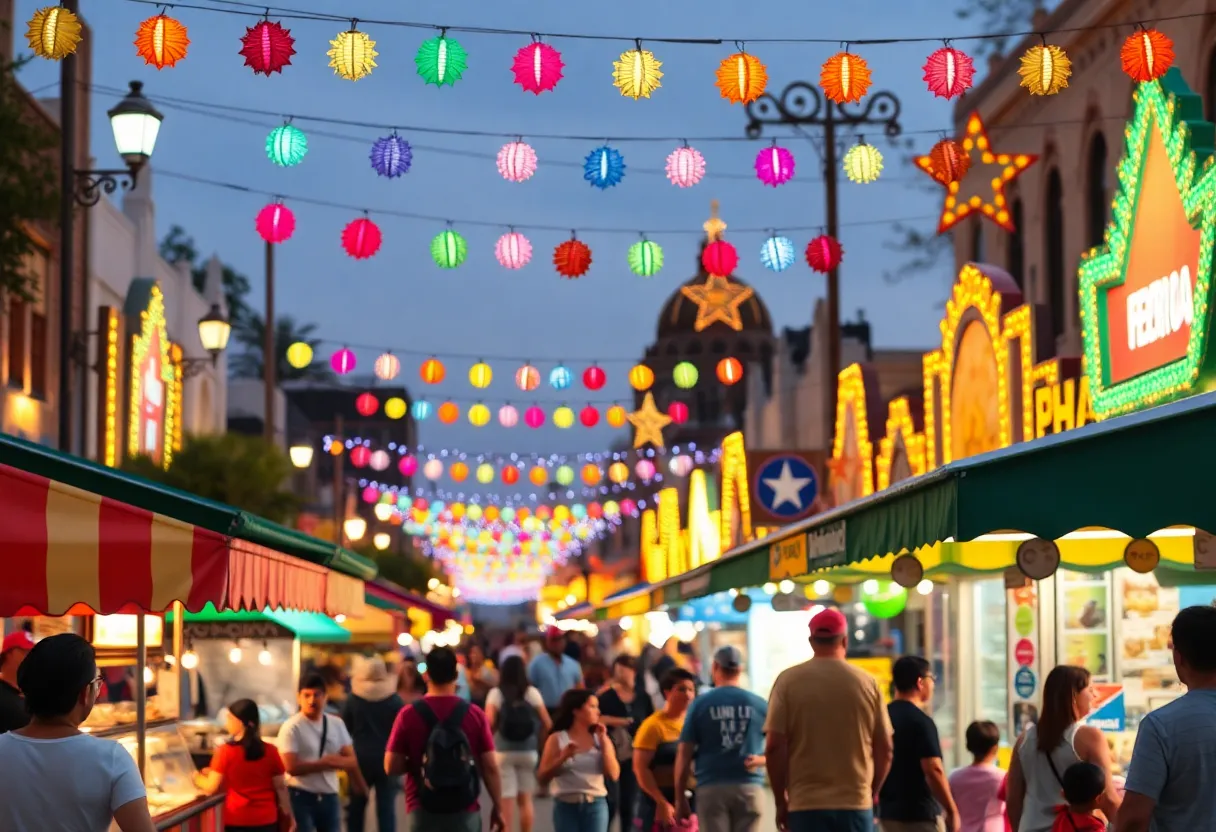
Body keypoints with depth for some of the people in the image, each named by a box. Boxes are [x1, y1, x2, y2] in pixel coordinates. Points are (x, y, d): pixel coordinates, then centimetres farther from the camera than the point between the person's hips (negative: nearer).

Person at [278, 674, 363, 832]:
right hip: (301, 796, -6)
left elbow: (350, 759, 6)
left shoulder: (337, 724, 6)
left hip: (329, 796, 6)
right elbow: (291, 767, -19)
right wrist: (325, 763, -15)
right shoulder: (292, 727, -11)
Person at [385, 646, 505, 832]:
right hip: (465, 812, 1)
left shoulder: (409, 715, -5)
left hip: (424, 812, -1)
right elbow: (490, 767, -2)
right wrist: (498, 808, 7)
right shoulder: (475, 714, -3)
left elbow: (391, 767, -4)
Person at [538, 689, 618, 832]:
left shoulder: (600, 738, 6)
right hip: (566, 805, -2)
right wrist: (563, 757, -18)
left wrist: (603, 741, -7)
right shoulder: (557, 739, 0)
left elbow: (613, 774, -5)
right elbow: (543, 776, -4)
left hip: (595, 805, 2)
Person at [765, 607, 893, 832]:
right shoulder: (867, 683, 2)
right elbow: (884, 750, 6)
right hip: (856, 803, 1)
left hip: (806, 805, -1)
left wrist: (780, 801, 5)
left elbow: (775, 747, -5)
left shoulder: (788, 681, -2)